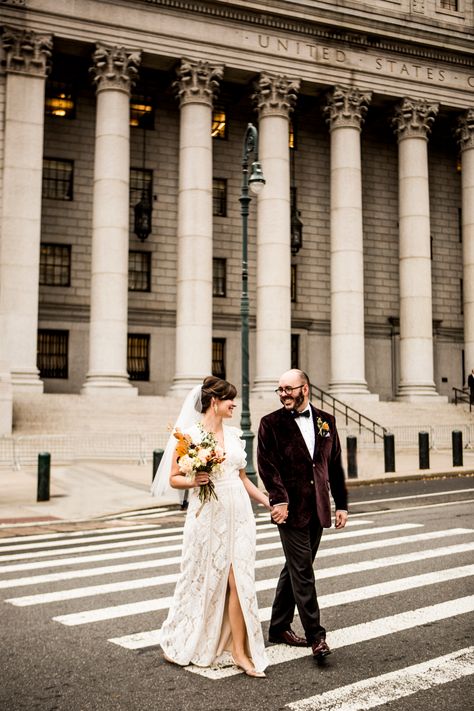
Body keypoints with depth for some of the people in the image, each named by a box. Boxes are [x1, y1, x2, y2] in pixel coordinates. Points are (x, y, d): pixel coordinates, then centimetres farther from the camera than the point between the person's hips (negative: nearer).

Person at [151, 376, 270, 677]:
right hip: (207, 516, -4)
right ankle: (178, 644, 31)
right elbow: (173, 479, -3)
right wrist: (194, 481, -22)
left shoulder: (234, 434, 9)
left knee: (239, 581, 1)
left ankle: (240, 651, 10)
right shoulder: (188, 435, -7)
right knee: (202, 581, 9)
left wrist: (268, 501, 11)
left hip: (239, 514, 4)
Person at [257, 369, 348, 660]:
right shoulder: (271, 423, -3)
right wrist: (278, 499, -19)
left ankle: (279, 627, 27)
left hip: (318, 509, 5)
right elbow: (267, 464, -10)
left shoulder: (326, 421, 8)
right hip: (291, 508, -5)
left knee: (296, 569, 14)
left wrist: (342, 504, 9)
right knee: (302, 571, -3)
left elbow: (335, 465, 11)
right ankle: (315, 635, 5)